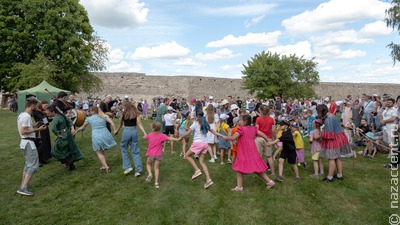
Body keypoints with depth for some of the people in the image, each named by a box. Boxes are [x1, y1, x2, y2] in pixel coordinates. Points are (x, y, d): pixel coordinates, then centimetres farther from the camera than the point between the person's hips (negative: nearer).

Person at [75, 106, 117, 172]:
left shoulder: (89, 119, 7)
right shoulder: (104, 116, 8)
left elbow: (82, 127, 19)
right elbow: (112, 122, -7)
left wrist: (76, 131, 35)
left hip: (96, 136, -2)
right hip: (105, 135, 3)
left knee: (99, 153, 8)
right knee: (102, 150, 22)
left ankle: (106, 166, -5)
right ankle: (104, 165, 21)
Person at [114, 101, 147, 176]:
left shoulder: (123, 114, -1)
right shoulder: (136, 113, 2)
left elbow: (120, 124, 11)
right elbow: (139, 124, -5)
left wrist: (116, 131, 27)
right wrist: (145, 133, -6)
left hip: (126, 131, -2)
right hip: (134, 131, 2)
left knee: (123, 149, 19)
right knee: (135, 151, 8)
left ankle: (127, 166, 13)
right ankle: (138, 170, 8)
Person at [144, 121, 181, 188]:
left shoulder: (150, 135, -1)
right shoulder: (162, 135, -9)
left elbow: (145, 137, 19)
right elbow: (169, 138, -17)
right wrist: (177, 139, -10)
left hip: (150, 154, 0)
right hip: (158, 154, 0)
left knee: (148, 164, 25)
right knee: (156, 168, 10)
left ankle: (149, 174, -2)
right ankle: (156, 182, 8)